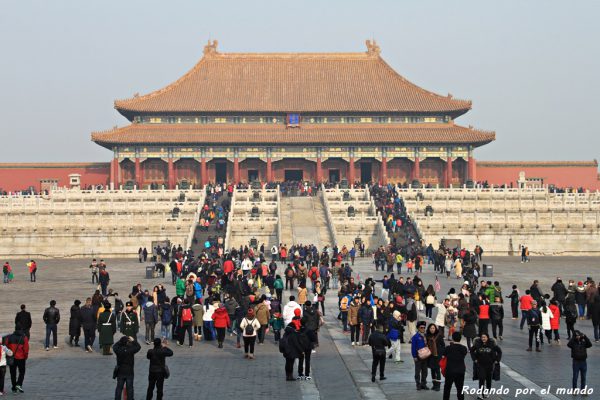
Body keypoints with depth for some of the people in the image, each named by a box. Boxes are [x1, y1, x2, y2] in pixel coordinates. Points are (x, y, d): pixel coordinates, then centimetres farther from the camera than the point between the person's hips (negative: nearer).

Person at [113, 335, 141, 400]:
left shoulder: (118, 350, -12)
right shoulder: (130, 350, -18)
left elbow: (114, 346, 11)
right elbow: (138, 347, -2)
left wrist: (120, 341, 6)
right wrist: (133, 341, 4)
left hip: (120, 373, 2)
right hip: (129, 373, -2)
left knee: (119, 388, 11)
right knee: (129, 388, 8)